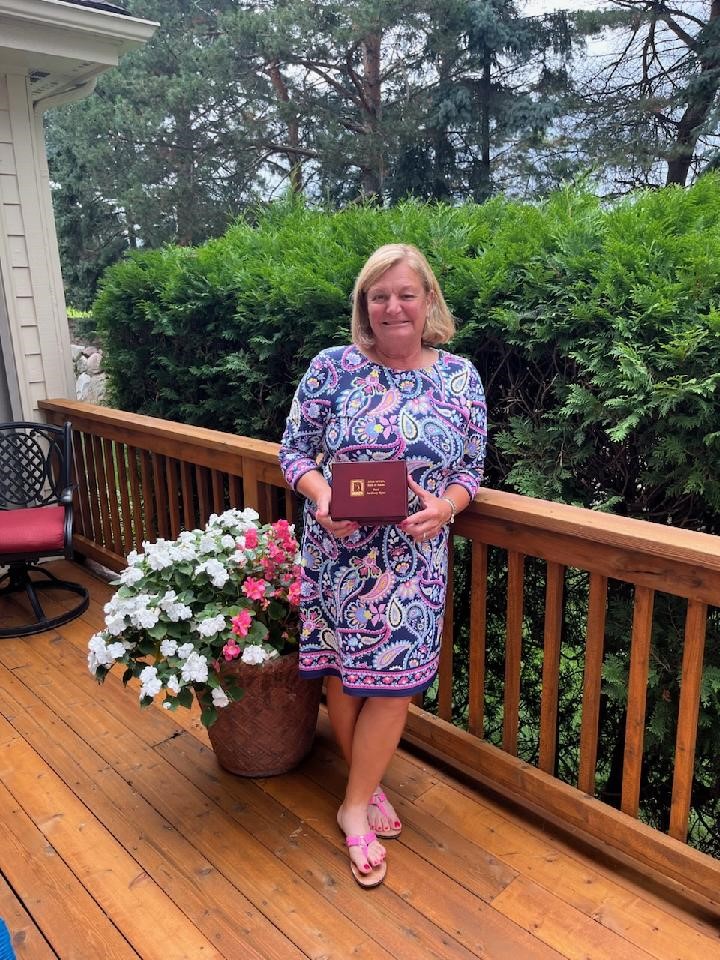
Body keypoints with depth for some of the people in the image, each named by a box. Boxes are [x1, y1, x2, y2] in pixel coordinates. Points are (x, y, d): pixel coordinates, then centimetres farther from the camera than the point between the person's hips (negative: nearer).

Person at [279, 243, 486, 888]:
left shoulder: (460, 377, 1)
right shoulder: (332, 367, -4)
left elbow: (472, 468, 5)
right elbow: (293, 450, -1)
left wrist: (444, 506, -16)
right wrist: (322, 496, -20)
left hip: (414, 558, 1)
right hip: (338, 552, 0)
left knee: (394, 680, 4)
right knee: (344, 674, 11)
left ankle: (356, 806, 27)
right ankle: (367, 789, 37)